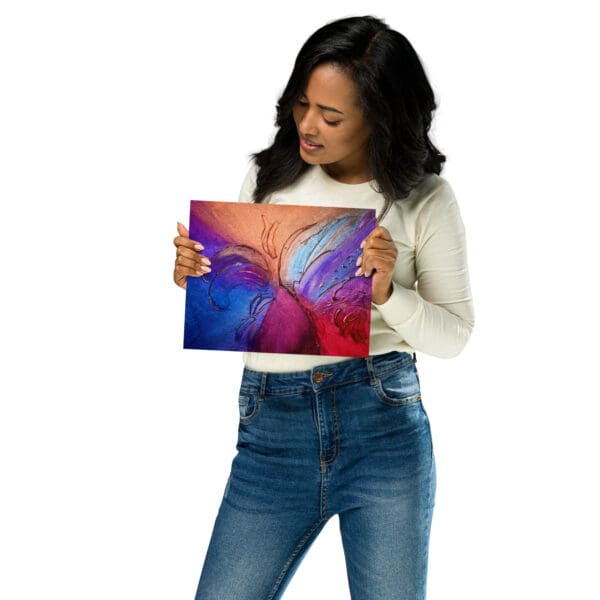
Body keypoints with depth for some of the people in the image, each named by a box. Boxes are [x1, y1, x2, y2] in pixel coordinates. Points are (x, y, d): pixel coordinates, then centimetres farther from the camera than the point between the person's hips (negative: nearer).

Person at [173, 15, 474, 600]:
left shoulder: (425, 201, -1)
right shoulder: (269, 177, 6)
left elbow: (452, 336, 1)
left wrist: (388, 294, -17)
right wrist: (193, 276, -7)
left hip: (385, 424, -2)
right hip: (271, 428, 2)